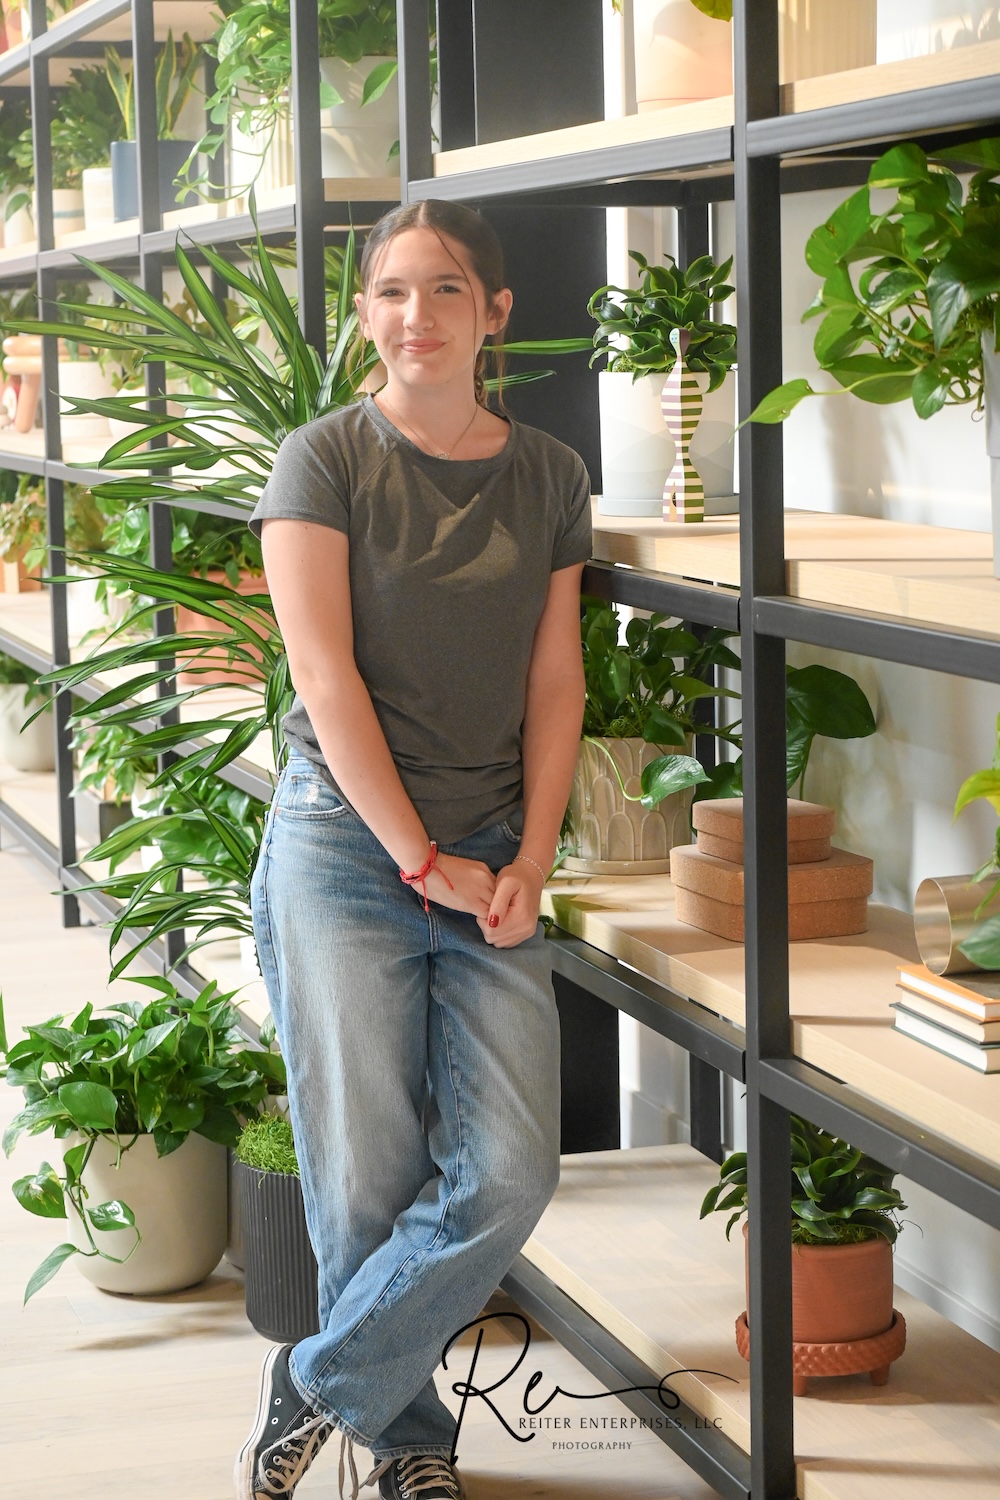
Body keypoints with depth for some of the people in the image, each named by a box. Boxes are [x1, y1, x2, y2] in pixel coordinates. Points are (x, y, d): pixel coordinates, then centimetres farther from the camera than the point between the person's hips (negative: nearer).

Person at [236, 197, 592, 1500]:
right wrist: (425, 861, -10)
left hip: (493, 865, 4)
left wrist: (528, 865, -2)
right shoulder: (325, 462, -3)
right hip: (346, 845, -4)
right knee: (367, 1176, -1)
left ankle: (320, 1382, 14)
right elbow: (328, 681, -8)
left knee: (511, 1174, -6)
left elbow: (555, 682, 9)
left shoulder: (550, 478, 10)